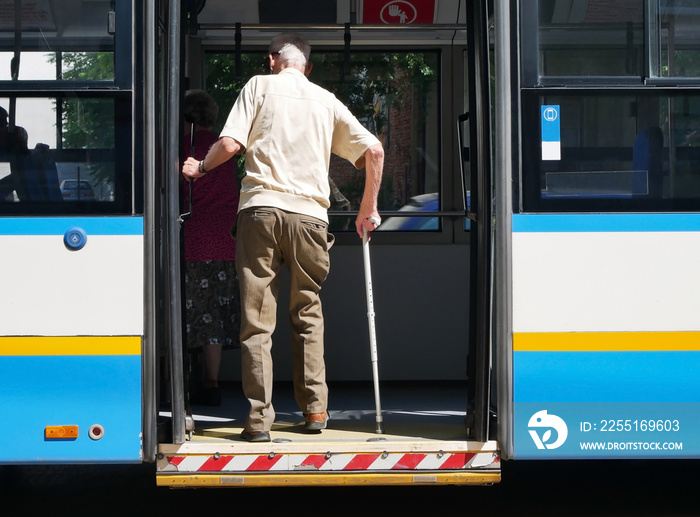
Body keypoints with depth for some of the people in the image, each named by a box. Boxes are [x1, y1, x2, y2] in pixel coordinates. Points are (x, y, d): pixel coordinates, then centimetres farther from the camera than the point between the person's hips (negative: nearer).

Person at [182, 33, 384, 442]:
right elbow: (374, 151, 10)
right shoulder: (327, 100, 17)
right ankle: (315, 409, 14)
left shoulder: (260, 86, 9)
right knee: (308, 313, 16)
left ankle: (259, 417, -4)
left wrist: (200, 167, 16)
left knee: (257, 317, 0)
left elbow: (230, 144, -3)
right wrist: (369, 210, 19)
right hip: (309, 213, 2)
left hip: (261, 207, -2)